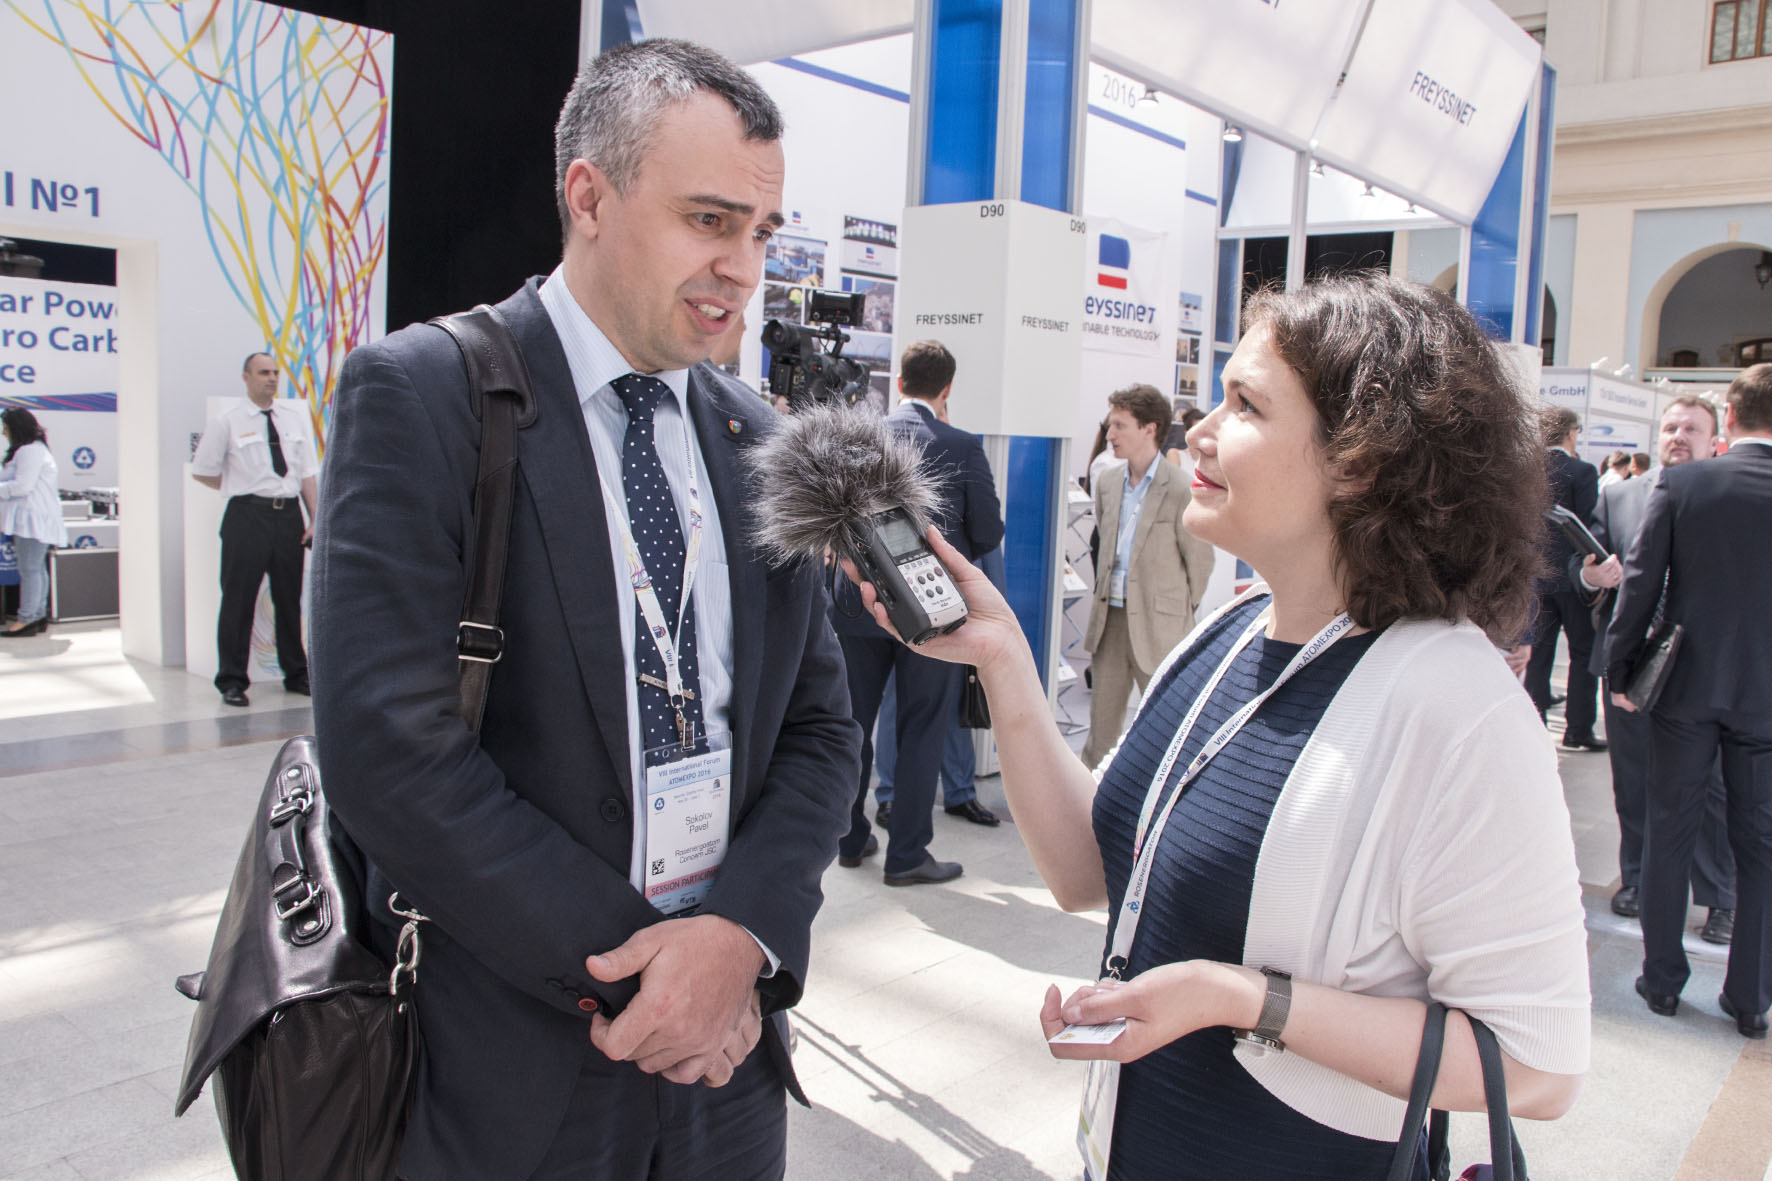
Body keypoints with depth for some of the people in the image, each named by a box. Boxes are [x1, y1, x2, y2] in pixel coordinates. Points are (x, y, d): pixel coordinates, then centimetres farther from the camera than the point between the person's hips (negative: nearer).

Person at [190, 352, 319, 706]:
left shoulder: (295, 414, 9)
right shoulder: (228, 421, 0)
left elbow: (308, 470, 8)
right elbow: (201, 471, 8)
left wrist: (315, 518, 2)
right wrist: (240, 489, 6)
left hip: (289, 513, 3)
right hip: (247, 515, -3)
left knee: (290, 597, 12)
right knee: (238, 598, -1)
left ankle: (296, 674, 23)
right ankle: (232, 680, 9)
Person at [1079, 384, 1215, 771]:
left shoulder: (1181, 492, -13)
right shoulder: (1108, 485, 7)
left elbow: (1200, 560, -6)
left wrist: (1182, 614, 2)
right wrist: (1105, 594, 15)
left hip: (1158, 624, -6)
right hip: (1109, 619, 6)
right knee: (1101, 721, 13)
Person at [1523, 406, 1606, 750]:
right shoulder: (1582, 472, -13)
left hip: (1535, 576, 5)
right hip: (1572, 576, -5)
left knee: (1538, 652, 13)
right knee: (1583, 652, 7)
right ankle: (1577, 729, 8)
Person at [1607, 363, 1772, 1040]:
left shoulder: (1680, 484, -8)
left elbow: (1640, 583, -7)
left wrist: (1619, 671, 1)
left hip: (1687, 686, -1)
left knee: (1669, 834, 11)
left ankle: (1663, 979, 19)